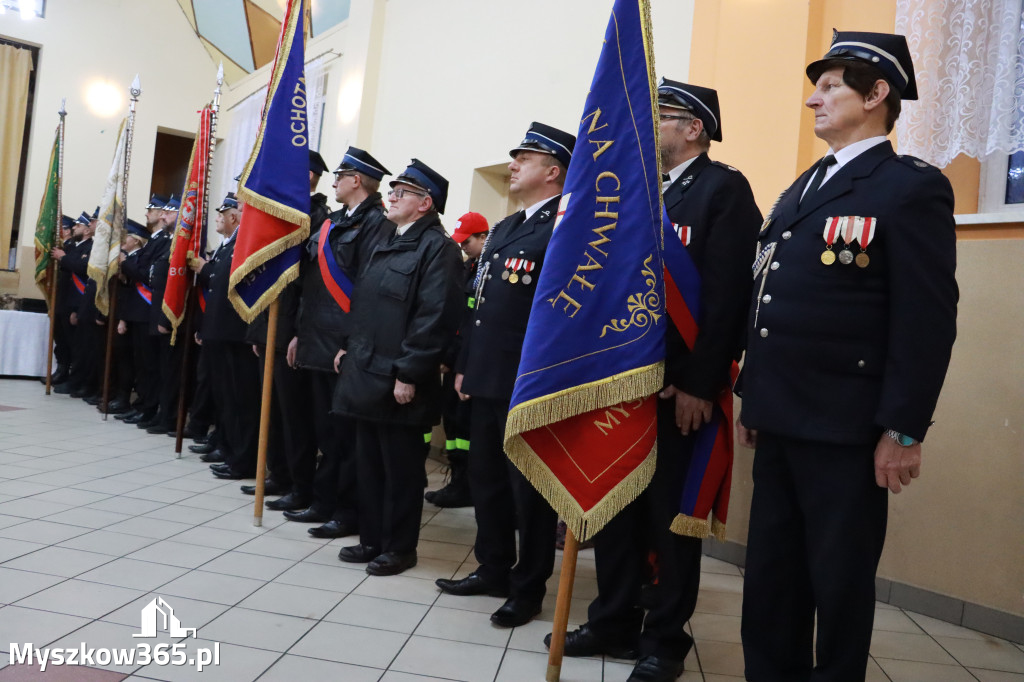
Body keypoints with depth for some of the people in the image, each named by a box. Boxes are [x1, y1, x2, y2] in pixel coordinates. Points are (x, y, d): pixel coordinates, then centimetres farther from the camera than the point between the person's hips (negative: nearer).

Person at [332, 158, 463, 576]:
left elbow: (435, 317, -19)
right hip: (366, 374, 9)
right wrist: (349, 349, 16)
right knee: (369, 463, 15)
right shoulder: (386, 244, 18)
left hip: (398, 381, -9)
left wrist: (408, 374, -21)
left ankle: (400, 548, 16)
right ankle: (372, 539, 28)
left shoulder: (438, 248, -11)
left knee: (400, 468, 3)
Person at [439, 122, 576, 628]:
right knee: (486, 480, 17)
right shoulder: (503, 229, 19)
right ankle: (494, 570, 32)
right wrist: (465, 364, 18)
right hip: (488, 378, 9)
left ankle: (528, 589, 17)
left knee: (528, 488, 2)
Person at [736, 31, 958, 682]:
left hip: (845, 429, -7)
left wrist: (905, 430, -15)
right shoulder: (803, 187, 17)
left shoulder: (912, 187, -7)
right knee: (770, 576, 15)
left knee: (840, 581, 7)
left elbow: (929, 319, -13)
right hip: (780, 420, 8)